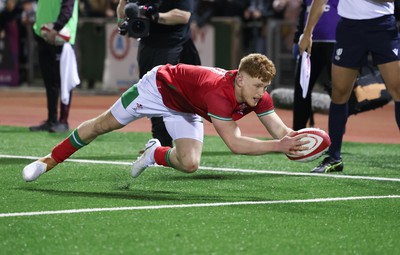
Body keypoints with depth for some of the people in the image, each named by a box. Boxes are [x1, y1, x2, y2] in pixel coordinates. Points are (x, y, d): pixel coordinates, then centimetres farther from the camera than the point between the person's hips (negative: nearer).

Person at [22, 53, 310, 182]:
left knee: (189, 164, -15)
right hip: (160, 86, -6)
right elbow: (235, 143, -46)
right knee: (102, 125, 5)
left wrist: (295, 141, -43)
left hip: (186, 111, 6)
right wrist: (278, 145, -51)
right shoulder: (218, 92, -43)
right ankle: (49, 161, 24)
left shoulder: (258, 96, -22)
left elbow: (281, 131, -21)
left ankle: (156, 154, 19)